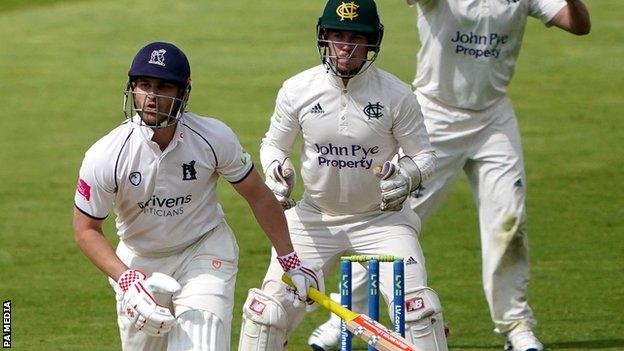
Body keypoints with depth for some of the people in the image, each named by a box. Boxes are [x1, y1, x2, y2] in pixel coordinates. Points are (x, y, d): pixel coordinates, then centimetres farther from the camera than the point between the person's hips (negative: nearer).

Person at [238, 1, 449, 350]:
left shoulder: (397, 95, -13)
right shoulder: (297, 90, -8)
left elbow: (424, 155, -4)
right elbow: (274, 144, 7)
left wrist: (406, 176, -26)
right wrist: (277, 171, -15)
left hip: (381, 219, -1)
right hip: (314, 218, 1)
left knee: (418, 309, -15)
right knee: (269, 309, -5)